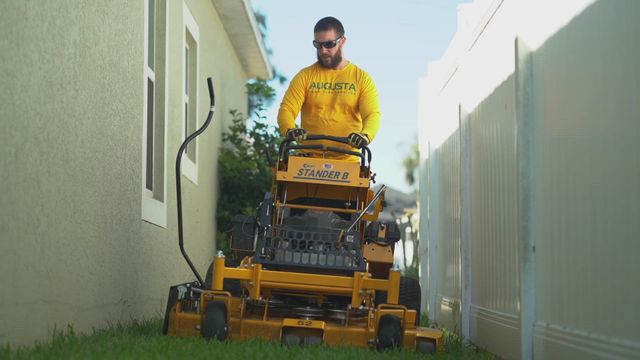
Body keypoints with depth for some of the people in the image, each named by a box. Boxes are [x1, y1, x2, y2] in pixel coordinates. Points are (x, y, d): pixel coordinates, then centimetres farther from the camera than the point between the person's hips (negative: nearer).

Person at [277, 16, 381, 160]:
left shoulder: (362, 78, 9)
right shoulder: (305, 76, 10)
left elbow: (372, 114, -3)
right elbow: (287, 109, 0)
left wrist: (365, 135, -26)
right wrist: (290, 130, -24)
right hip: (308, 160, 0)